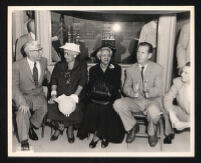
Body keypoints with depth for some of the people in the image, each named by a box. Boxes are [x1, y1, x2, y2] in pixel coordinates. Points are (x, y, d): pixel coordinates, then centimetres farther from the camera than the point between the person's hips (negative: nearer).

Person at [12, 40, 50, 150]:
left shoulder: (43, 61, 0)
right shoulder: (17, 66, -14)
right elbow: (14, 86, -15)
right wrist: (22, 102, -30)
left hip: (39, 95, 3)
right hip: (24, 95, -3)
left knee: (45, 108, -26)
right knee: (23, 111, -30)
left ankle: (31, 126, 4)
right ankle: (24, 140, -11)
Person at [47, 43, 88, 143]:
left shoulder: (82, 66, 7)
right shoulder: (59, 65, 16)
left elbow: (82, 82, -5)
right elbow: (54, 80, 5)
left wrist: (75, 96, -19)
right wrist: (53, 93, -12)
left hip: (75, 95, -2)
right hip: (60, 94, 3)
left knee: (75, 107, -31)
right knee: (52, 105, -25)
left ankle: (70, 128, 0)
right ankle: (60, 126, 1)